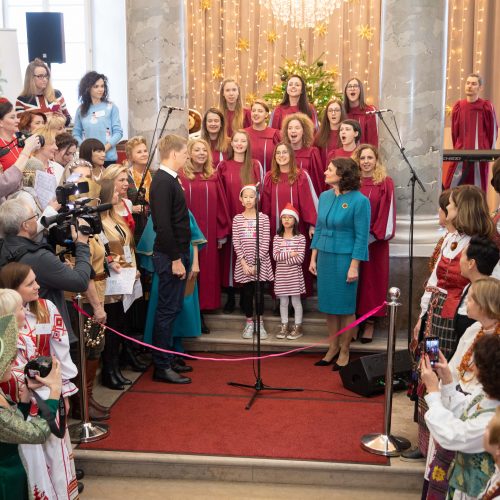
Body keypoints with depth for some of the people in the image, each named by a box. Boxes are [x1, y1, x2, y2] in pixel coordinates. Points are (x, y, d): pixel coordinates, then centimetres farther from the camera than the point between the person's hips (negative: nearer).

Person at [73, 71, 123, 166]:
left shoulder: (111, 107, 3)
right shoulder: (81, 109, 9)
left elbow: (118, 132, 0)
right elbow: (76, 133, 11)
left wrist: (104, 148, -13)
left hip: (108, 158, -1)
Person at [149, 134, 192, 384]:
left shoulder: (169, 180, 14)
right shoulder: (163, 182, -17)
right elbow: (163, 225, -22)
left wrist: (181, 255, 14)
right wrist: (176, 259, -20)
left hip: (176, 253, 10)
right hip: (170, 255, -10)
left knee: (172, 308, 16)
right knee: (167, 310, -3)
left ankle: (167, 358, 26)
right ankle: (161, 367, 6)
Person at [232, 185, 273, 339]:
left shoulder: (263, 218, -2)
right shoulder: (237, 219, 2)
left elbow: (265, 243, -6)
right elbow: (236, 242, -2)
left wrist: (256, 263, -11)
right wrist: (244, 263, -10)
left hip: (260, 262, -1)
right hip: (244, 263, 1)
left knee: (259, 293, 4)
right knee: (247, 294, 6)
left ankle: (260, 324, 16)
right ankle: (249, 324, 19)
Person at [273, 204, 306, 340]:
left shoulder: (300, 238, -5)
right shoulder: (277, 238, 3)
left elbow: (300, 258, -13)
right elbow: (275, 256, -7)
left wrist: (283, 259, -12)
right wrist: (290, 254, -16)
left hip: (295, 274, -3)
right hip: (281, 274, 3)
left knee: (296, 301, 5)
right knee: (283, 301, 10)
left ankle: (298, 327, 14)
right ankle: (284, 326, 20)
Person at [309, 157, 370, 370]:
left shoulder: (359, 201, -12)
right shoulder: (324, 196, 6)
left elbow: (362, 236, -11)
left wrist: (354, 266, -15)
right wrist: (313, 257, 11)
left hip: (344, 259, -6)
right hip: (324, 257, 6)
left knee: (345, 307, 4)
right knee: (328, 305, 11)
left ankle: (344, 352, 18)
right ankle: (333, 348, 26)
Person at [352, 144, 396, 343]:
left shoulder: (385, 183, -1)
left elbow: (387, 212, -4)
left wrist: (374, 235, -10)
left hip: (375, 240, -2)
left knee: (372, 278, 4)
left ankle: (370, 322, 12)